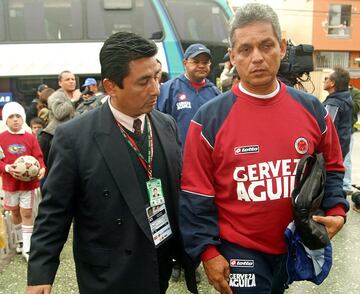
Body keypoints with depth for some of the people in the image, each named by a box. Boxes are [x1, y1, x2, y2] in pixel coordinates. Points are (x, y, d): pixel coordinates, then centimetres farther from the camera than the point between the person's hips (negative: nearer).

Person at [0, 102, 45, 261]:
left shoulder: (30, 138, -5)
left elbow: (38, 157, -4)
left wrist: (42, 169, -24)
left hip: (28, 182, -1)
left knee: (27, 214, 1)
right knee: (15, 213, 18)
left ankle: (27, 248, 7)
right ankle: (20, 240, 39)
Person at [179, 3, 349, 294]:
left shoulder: (312, 109, -4)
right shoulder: (210, 118, -14)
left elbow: (331, 168, 9)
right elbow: (197, 193, -11)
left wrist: (336, 211, -6)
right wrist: (207, 252, -11)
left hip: (297, 247, 5)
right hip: (239, 253, -4)